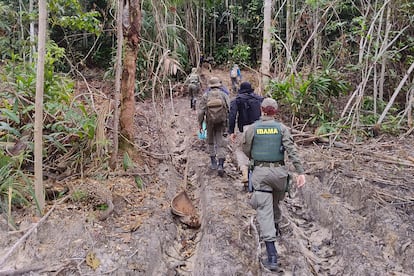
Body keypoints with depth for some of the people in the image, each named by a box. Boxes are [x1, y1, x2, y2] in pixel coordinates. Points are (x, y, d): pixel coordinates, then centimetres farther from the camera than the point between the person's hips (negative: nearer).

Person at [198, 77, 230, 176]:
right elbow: (229, 110, -5)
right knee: (221, 143, 3)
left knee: (210, 141, 19)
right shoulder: (224, 95, -1)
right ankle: (220, 165, -10)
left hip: (210, 122, 0)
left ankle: (213, 162, 23)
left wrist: (200, 124, 3)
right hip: (222, 122, 0)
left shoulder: (205, 96, -3)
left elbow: (201, 111, -6)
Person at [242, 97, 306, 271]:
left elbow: (246, 150, 5)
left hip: (260, 172, -2)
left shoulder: (252, 128, -3)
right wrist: (300, 172, -13)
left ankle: (272, 257, -7)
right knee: (275, 202, 28)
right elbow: (292, 150, -11)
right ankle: (276, 227, 53)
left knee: (264, 211, -3)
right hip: (279, 171, 2)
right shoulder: (282, 128, -2)